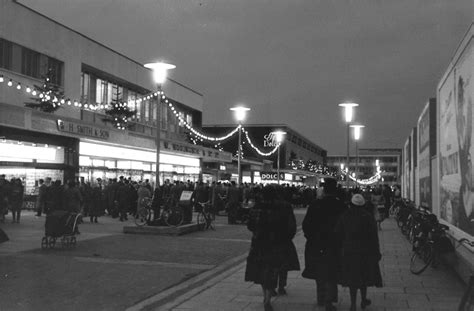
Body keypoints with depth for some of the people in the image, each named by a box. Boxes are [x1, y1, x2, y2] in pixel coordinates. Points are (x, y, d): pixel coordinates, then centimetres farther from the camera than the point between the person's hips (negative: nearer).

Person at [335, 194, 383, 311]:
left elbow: (339, 234, -1)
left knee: (352, 278, 6)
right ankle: (363, 300, 28)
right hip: (366, 252, -1)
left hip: (349, 251, 1)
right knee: (364, 275, 15)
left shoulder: (344, 217, -3)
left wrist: (341, 249, 9)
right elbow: (374, 237, -8)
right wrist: (376, 252, -1)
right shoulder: (368, 217, -9)